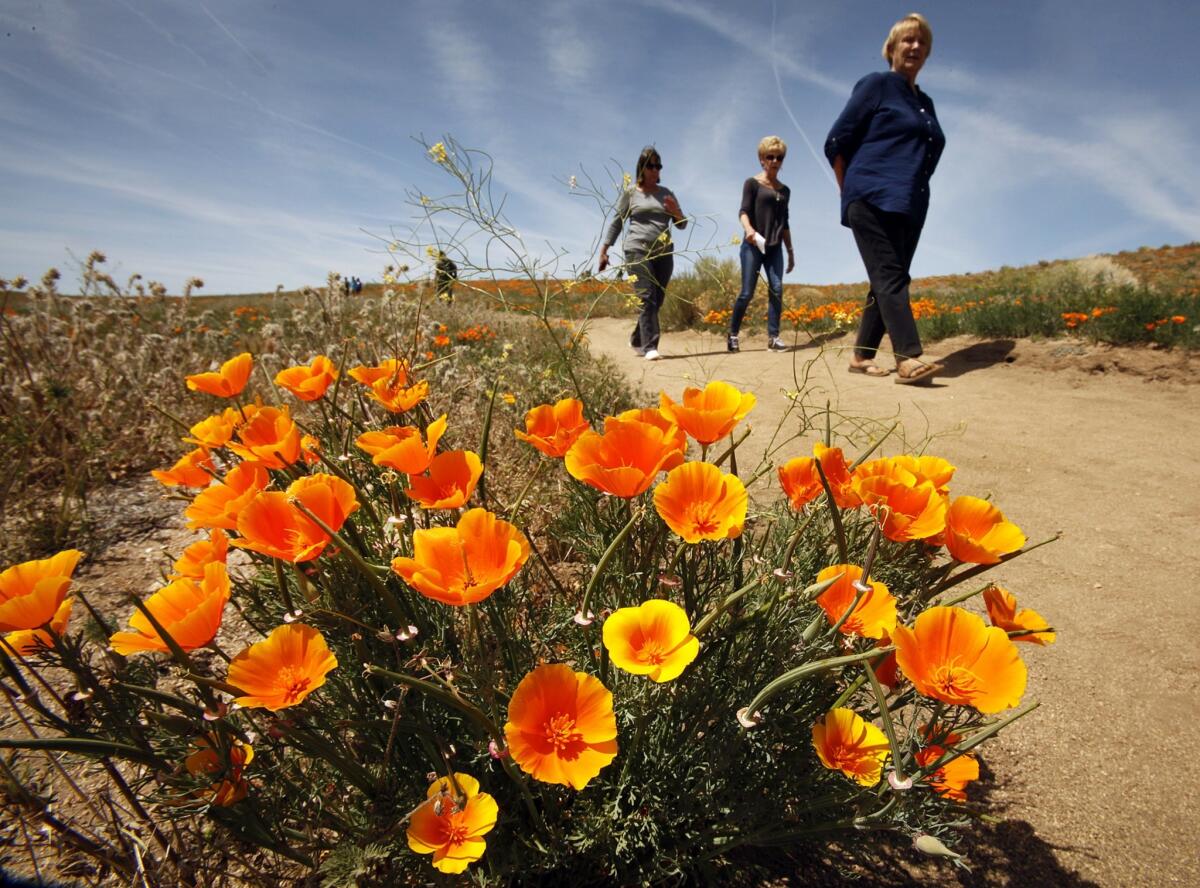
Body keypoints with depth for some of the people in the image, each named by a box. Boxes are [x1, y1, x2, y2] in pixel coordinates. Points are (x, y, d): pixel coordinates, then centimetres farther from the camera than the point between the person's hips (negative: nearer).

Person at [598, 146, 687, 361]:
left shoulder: (666, 193, 17)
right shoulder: (630, 193, 8)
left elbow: (682, 225, 19)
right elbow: (616, 223, 8)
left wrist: (676, 212, -3)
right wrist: (603, 250, 0)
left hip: (664, 253, 4)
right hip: (638, 251, -4)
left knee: (657, 302, 4)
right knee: (646, 299, -17)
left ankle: (637, 340, 22)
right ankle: (650, 347, -19)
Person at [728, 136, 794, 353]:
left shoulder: (785, 190, 17)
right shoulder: (752, 183, 3)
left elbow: (784, 223, 21)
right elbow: (744, 211, -10)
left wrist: (790, 251, 18)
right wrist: (748, 229, -31)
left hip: (775, 248, 5)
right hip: (753, 245, -4)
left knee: (777, 289, -10)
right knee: (747, 293, -7)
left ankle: (773, 337, -8)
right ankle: (732, 334, 8)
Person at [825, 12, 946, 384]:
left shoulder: (926, 103, 23)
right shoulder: (876, 84, 5)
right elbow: (836, 143, -1)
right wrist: (853, 193, 0)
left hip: (910, 208, 7)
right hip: (874, 201, -7)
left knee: (887, 281, 2)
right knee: (890, 277, -18)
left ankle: (861, 356, 8)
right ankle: (909, 358, -28)